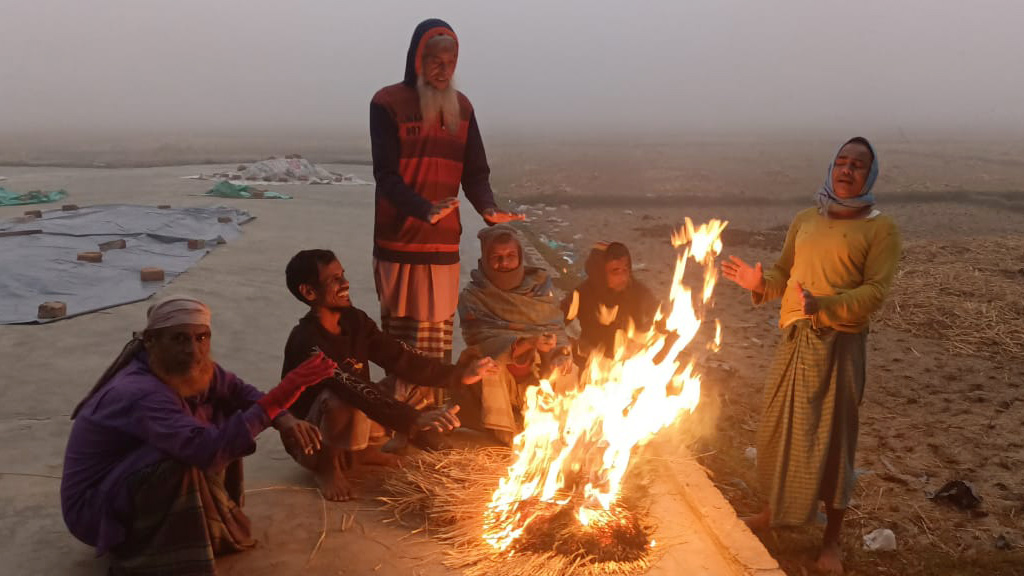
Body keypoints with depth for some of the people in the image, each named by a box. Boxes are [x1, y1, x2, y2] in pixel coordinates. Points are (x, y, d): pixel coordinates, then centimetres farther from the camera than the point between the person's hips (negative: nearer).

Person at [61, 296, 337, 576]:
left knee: (223, 429, -3)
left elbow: (237, 390, 0)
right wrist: (275, 400, -45)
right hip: (94, 508, -8)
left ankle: (217, 525, 8)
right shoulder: (140, 394, -33)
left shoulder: (188, 368, -9)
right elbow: (208, 450, -42)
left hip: (136, 483, 8)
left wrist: (283, 418, -20)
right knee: (187, 459, -32)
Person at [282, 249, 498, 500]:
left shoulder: (354, 320, -5)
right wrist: (416, 419, -47)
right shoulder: (305, 341, -29)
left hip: (352, 423, 8)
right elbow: (352, 389, -39)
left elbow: (399, 359, -7)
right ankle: (326, 464, -9)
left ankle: (359, 450, 11)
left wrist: (458, 375, -18)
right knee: (343, 400, -38)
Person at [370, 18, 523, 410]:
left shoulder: (461, 107, 11)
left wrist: (488, 209, -13)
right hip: (399, 243, -4)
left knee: (437, 340, 8)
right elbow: (386, 174, -12)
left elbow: (475, 172, 9)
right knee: (400, 339, 1)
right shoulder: (387, 103, -4)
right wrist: (425, 209, -29)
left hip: (444, 243, 4)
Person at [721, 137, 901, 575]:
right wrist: (760, 283, -7)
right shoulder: (804, 220, 11)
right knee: (780, 429, 15)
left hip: (839, 345, -5)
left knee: (832, 440, 3)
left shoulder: (880, 228, -5)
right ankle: (776, 510, 37)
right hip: (794, 340, 5)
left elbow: (875, 292, -14)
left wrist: (821, 306, -28)